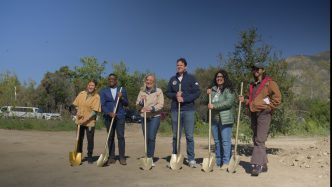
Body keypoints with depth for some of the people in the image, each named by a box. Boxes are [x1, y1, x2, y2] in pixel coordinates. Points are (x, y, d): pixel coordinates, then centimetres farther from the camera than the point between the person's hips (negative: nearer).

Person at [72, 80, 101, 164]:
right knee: (79, 138, 13)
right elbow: (76, 104, 12)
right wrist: (78, 111, -8)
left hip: (90, 121, -4)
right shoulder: (81, 94, 2)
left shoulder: (96, 97, -12)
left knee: (90, 139, 2)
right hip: (79, 120, 4)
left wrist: (85, 119, -24)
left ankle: (90, 156, 17)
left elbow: (94, 111, -18)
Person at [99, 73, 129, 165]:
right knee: (110, 137, 3)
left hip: (120, 116, 0)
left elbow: (126, 103, 10)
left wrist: (121, 98, -10)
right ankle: (111, 158, 10)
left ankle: (122, 157, 1)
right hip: (108, 117, 1)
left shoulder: (122, 90, 12)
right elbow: (102, 105, -1)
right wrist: (109, 113, -17)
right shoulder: (103, 91, 9)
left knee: (121, 136, -5)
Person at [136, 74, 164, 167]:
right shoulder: (142, 91, 10)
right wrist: (141, 101, -14)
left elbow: (161, 104, -8)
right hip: (144, 117, 4)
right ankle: (148, 158, 19)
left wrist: (151, 108, -23)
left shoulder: (158, 91, -1)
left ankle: (150, 159, -4)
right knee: (146, 138, 7)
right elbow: (137, 103, 8)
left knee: (151, 138, -12)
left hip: (155, 117, -4)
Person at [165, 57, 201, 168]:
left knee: (189, 136, -1)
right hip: (175, 110, 3)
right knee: (175, 136, 8)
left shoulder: (191, 78, 2)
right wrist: (175, 95, -9)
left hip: (188, 110, -3)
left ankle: (191, 159, 6)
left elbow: (197, 92, -5)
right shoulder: (173, 79, 13)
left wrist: (184, 99, -15)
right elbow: (167, 92, 12)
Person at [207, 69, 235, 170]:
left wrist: (214, 106, -19)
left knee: (226, 141, -5)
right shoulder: (213, 89, 18)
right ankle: (218, 161, 22)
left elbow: (229, 102, -18)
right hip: (214, 119, 7)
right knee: (217, 141, 12)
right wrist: (208, 94, 6)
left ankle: (226, 162, 1)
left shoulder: (229, 89, -4)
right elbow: (209, 103, 25)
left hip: (225, 119, -7)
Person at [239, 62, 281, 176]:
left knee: (260, 140, -14)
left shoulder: (269, 83, -1)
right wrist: (244, 100, 8)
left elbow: (277, 98, -9)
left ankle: (257, 165, -14)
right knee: (255, 140, 10)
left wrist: (268, 107, -11)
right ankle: (263, 165, 20)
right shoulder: (252, 85, 21)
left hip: (264, 113, -8)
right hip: (253, 113, 8)